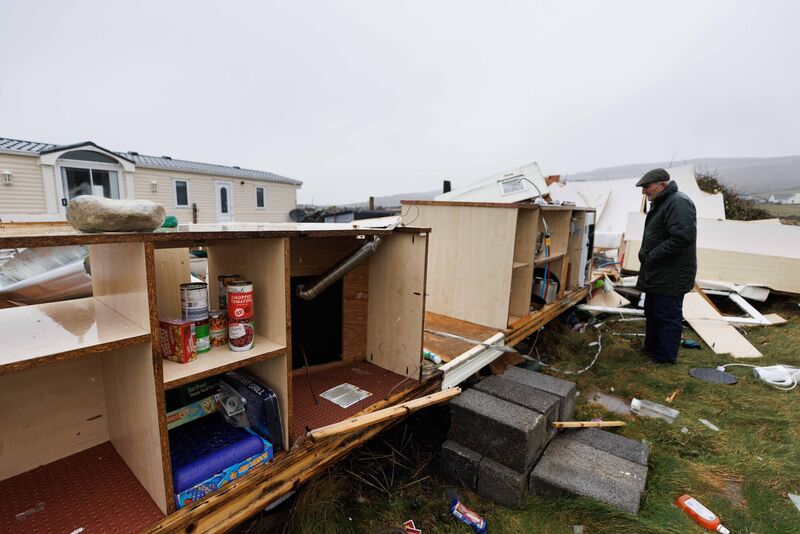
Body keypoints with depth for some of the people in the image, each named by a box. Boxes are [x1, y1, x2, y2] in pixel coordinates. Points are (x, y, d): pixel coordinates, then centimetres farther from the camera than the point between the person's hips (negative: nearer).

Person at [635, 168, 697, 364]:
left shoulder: (678, 203, -18)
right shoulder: (661, 203, 15)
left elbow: (683, 237, -29)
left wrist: (653, 255, -21)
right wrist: (646, 254, 11)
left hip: (671, 276, -10)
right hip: (658, 274, 10)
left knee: (667, 315, 1)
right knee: (652, 312, 19)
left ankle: (665, 357, 13)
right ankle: (651, 349, 33)